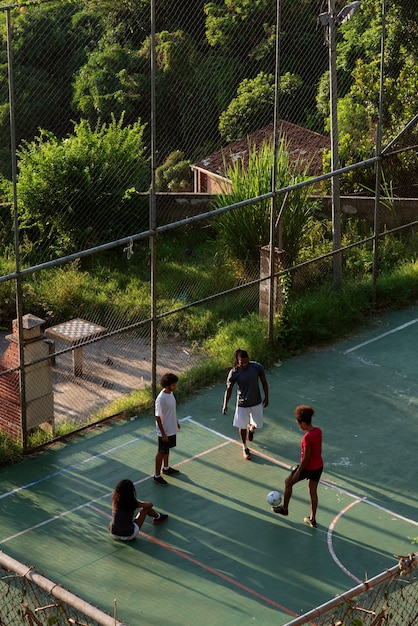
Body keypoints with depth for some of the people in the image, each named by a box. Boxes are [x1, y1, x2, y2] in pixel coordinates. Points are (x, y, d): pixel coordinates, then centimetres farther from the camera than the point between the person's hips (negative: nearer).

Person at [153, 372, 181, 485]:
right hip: (164, 431, -8)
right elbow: (158, 417, -25)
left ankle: (166, 468, 45)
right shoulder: (161, 399, -30)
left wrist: (176, 422, 22)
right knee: (161, 452, 6)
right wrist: (163, 434, -22)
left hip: (171, 428, 8)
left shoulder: (171, 393, -3)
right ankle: (157, 475, 19)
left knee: (167, 449, 26)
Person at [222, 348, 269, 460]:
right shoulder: (234, 373, -20)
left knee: (256, 424, 16)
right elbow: (229, 389, -10)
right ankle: (244, 448, 33)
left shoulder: (257, 367, -17)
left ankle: (250, 428, 54)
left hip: (256, 402, 2)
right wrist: (225, 404, -16)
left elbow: (264, 382, -2)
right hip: (242, 404, -2)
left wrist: (266, 397, 3)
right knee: (242, 426, 10)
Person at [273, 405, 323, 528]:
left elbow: (306, 457, -24)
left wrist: (298, 472, -16)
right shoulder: (318, 430, -3)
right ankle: (312, 520, 29)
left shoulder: (307, 437, -27)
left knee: (288, 482, 17)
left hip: (308, 467, -7)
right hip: (319, 466, 7)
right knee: (313, 492, 20)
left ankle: (284, 508, 32)